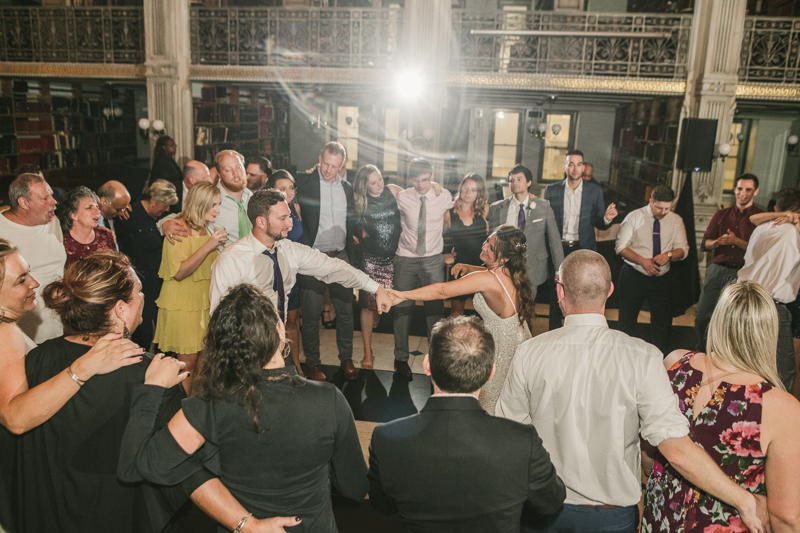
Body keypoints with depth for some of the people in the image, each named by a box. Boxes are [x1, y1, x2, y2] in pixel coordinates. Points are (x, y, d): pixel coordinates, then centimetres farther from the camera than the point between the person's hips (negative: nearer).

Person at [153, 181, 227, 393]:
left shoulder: (207, 231, 12)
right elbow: (179, 273, -20)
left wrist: (219, 245, 7)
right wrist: (208, 246, -24)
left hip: (205, 303, 7)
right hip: (183, 306, -7)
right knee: (188, 360, -4)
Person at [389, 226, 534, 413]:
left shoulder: (486, 279, -29)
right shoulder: (509, 271, -4)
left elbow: (442, 291, -31)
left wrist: (403, 295, -30)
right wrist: (468, 268, 2)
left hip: (503, 347, -8)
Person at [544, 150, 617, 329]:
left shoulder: (595, 191, 2)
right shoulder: (551, 190, 1)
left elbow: (599, 224, 4)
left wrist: (607, 219, -17)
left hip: (584, 249, 0)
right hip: (558, 249, 0)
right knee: (556, 292, 8)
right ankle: (554, 333, 22)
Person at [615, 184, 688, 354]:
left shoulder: (676, 221, 3)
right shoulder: (634, 217, -5)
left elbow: (683, 249, 3)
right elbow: (621, 246, -7)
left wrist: (669, 255, -20)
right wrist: (643, 261, -20)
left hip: (662, 278, 2)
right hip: (634, 276, -2)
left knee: (663, 321, 7)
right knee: (627, 320, 6)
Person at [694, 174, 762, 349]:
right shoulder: (721, 215, 14)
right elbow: (704, 244, 9)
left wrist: (736, 241, -17)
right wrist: (719, 242, -12)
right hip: (717, 269, 3)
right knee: (701, 315, 3)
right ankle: (702, 352, 19)